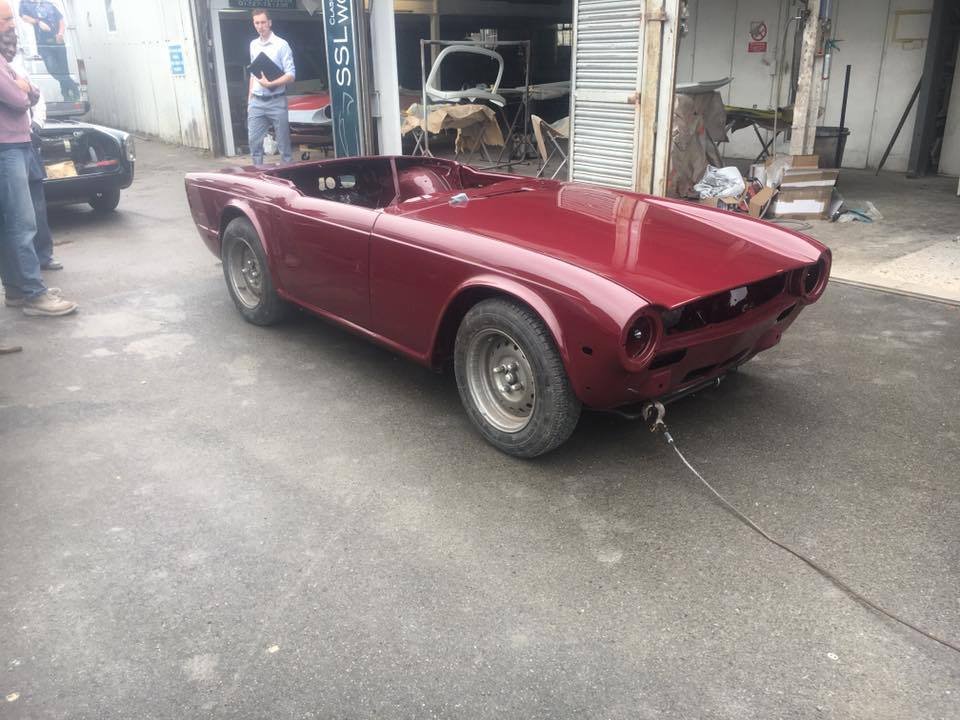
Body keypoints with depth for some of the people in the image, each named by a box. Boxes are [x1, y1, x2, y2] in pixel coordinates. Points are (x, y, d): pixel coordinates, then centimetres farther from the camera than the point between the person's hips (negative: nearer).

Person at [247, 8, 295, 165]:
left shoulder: (281, 45, -5)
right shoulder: (253, 45, 12)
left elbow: (291, 75, -10)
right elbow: (253, 73, 19)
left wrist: (270, 84, -20)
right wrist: (249, 98, 14)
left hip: (276, 101, -5)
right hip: (256, 102, 5)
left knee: (283, 142, 0)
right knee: (254, 141, 4)